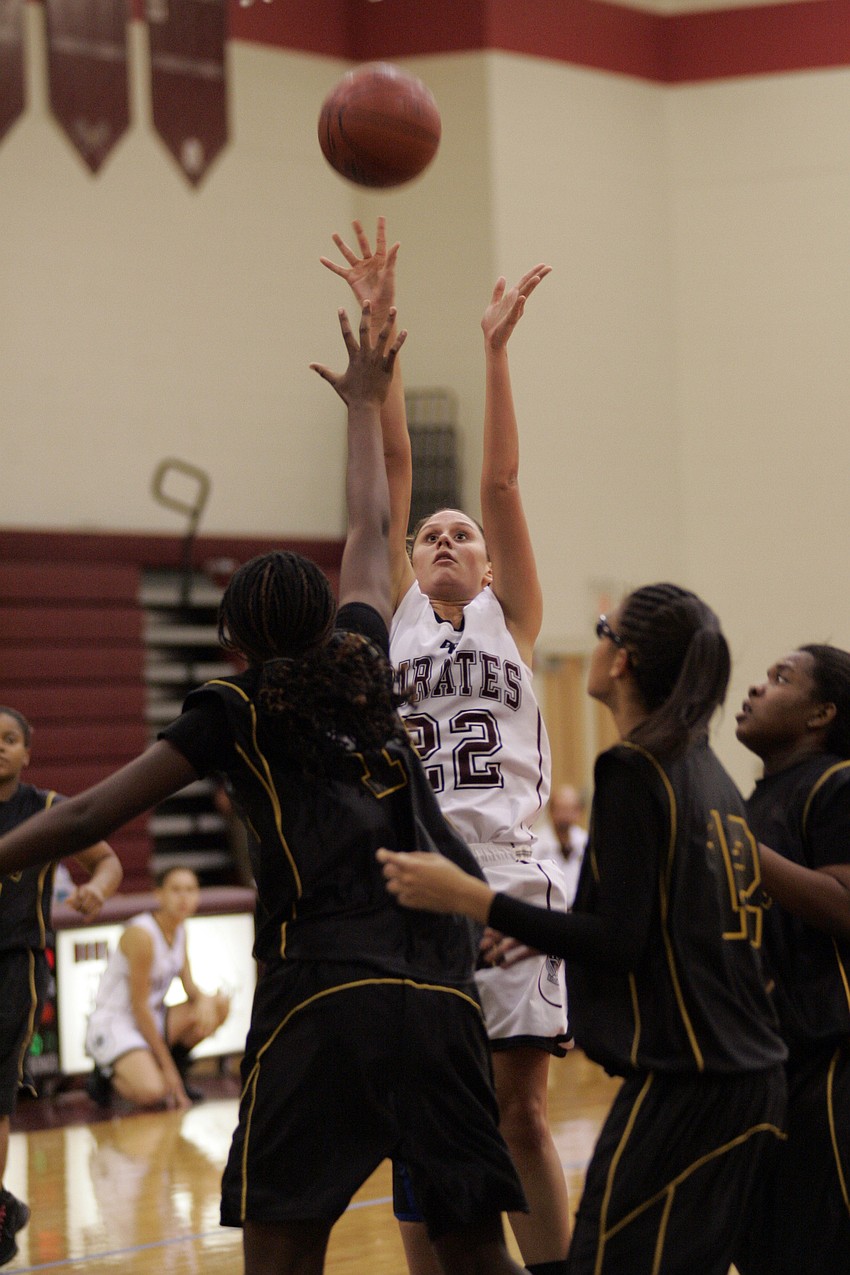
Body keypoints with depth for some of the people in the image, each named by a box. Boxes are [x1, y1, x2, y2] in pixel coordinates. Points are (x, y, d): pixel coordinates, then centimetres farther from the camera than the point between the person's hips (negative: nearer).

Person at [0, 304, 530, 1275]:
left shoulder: (233, 711, 8)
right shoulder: (365, 667, 18)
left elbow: (88, 814, 6)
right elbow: (370, 529, 34)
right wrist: (363, 404, 47)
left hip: (322, 992, -4)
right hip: (440, 986, 4)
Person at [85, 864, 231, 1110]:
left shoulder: (179, 930, 6)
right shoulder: (141, 934, -21)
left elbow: (188, 984, 8)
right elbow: (139, 1005, -20)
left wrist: (203, 999, -20)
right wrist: (167, 1067, -18)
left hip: (152, 1019, 8)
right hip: (113, 1023, -8)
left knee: (220, 1004, -10)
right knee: (151, 1092, -33)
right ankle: (107, 1074, 0)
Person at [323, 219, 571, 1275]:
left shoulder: (511, 620, 13)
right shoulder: (395, 618, 13)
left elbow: (501, 481, 4)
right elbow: (393, 470, 7)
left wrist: (495, 347, -3)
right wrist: (379, 330, 3)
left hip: (506, 875, 0)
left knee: (522, 1114, 2)